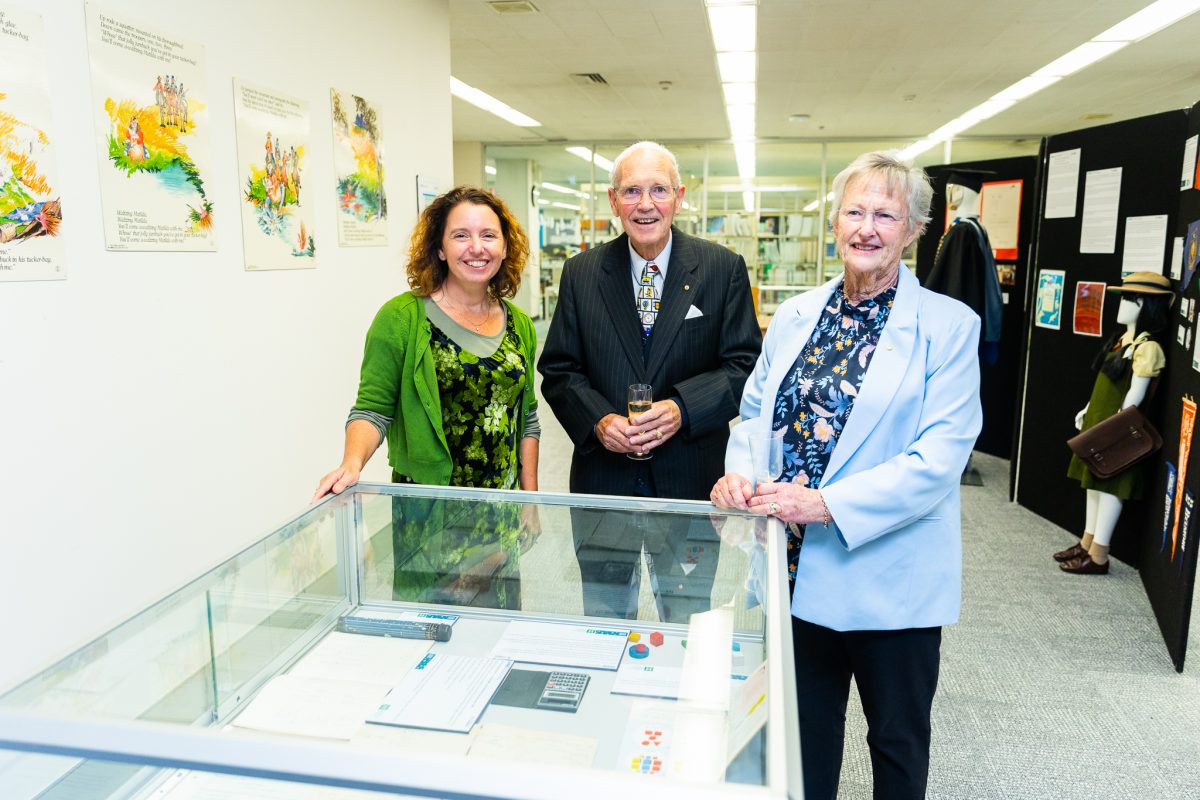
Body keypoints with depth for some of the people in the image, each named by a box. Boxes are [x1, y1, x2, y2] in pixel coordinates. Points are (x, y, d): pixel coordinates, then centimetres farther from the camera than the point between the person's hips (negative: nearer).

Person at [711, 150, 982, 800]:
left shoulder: (948, 325, -10)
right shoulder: (795, 315, 5)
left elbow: (939, 455, -17)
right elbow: (754, 412, 9)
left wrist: (827, 503, -25)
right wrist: (740, 472, -12)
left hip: (890, 575, -4)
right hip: (797, 568, 4)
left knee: (898, 741, 19)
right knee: (805, 729, 22)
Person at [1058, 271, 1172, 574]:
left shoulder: (1147, 347, -17)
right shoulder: (1123, 338, 11)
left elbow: (1136, 393, -21)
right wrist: (1087, 411, 20)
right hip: (1098, 422, 10)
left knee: (1110, 487, -3)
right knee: (1094, 482, 14)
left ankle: (1098, 556, 3)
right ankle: (1087, 544, 25)